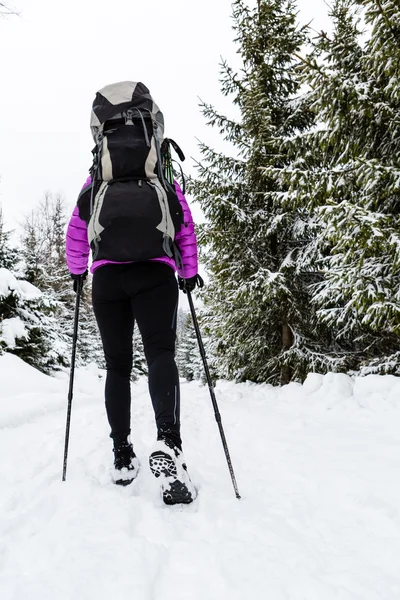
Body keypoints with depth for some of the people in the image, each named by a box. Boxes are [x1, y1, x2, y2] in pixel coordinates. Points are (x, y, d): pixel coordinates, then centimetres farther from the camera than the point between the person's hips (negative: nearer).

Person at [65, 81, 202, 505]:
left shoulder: (96, 180, 12)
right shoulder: (164, 178, 12)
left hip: (107, 276, 0)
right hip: (157, 274, 0)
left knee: (117, 365, -3)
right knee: (160, 353, -5)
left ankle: (122, 456, -7)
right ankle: (167, 442, -19)